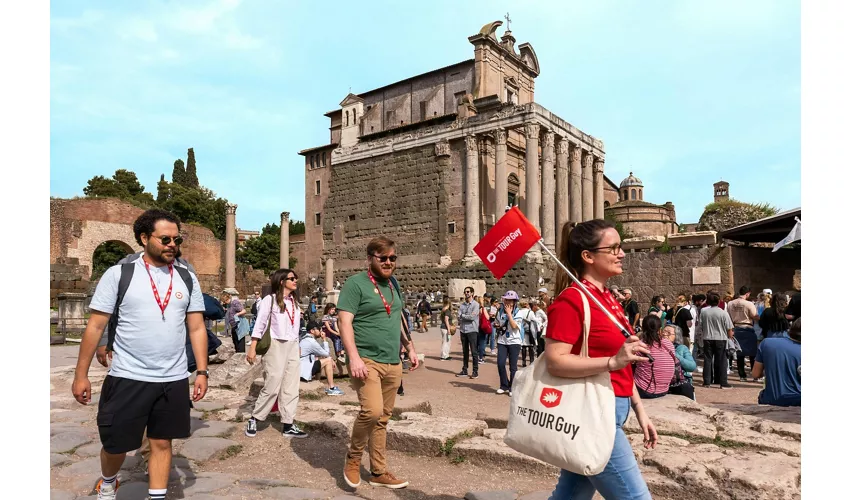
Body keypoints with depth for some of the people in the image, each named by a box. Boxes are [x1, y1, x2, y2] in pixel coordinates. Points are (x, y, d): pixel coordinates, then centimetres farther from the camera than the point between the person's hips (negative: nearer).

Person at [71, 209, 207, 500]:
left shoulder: (187, 278, 4)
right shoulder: (119, 274, -5)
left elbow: (197, 328, 5)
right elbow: (96, 326, -3)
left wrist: (202, 371, 0)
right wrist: (81, 374, -4)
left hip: (174, 380, 2)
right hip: (127, 378, -2)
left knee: (162, 442, 11)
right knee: (116, 444, 12)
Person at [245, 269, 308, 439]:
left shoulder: (294, 301, 13)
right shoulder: (270, 299, -7)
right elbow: (259, 325, -9)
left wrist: (297, 346, 16)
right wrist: (252, 349, -14)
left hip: (293, 347, 6)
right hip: (276, 346, -6)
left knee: (291, 388, 5)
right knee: (272, 386, -5)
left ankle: (289, 425, 10)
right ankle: (253, 420, 13)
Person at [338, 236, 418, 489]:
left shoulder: (393, 284, 13)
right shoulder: (356, 283, -8)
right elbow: (345, 322, -15)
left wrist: (409, 348, 17)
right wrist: (354, 358, -24)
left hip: (393, 363, 7)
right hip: (367, 360, -7)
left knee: (382, 419, 12)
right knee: (372, 411, -21)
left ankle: (379, 472, 24)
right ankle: (353, 457, 6)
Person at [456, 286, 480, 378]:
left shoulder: (475, 304, -5)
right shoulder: (462, 304, 10)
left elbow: (473, 317, -16)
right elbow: (459, 317, -1)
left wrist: (462, 315, -5)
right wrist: (468, 316, -13)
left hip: (472, 330, -5)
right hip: (463, 330, 5)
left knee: (474, 351, -1)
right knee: (465, 351, 13)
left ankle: (475, 371, 5)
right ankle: (464, 370, 20)